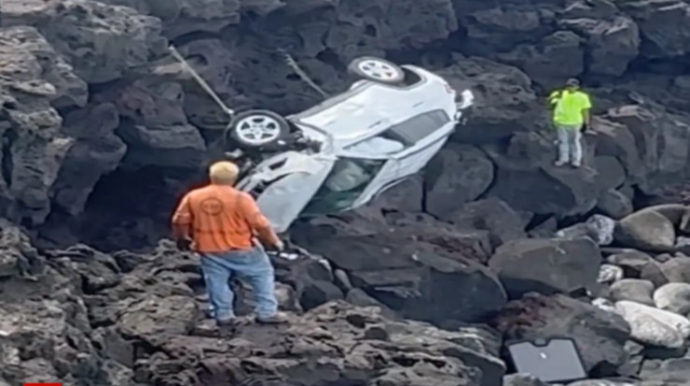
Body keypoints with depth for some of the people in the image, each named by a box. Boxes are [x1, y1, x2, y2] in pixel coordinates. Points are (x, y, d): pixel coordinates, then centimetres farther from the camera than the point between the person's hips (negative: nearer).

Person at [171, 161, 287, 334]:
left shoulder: (193, 197, -4)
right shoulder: (240, 198, -15)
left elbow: (179, 221, 3)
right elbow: (260, 224, -14)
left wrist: (182, 239, 22)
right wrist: (274, 241, 1)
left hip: (210, 251, 3)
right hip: (240, 249, -3)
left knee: (217, 283, 15)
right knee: (262, 274, 13)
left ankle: (224, 317, 15)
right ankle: (267, 313, 14)